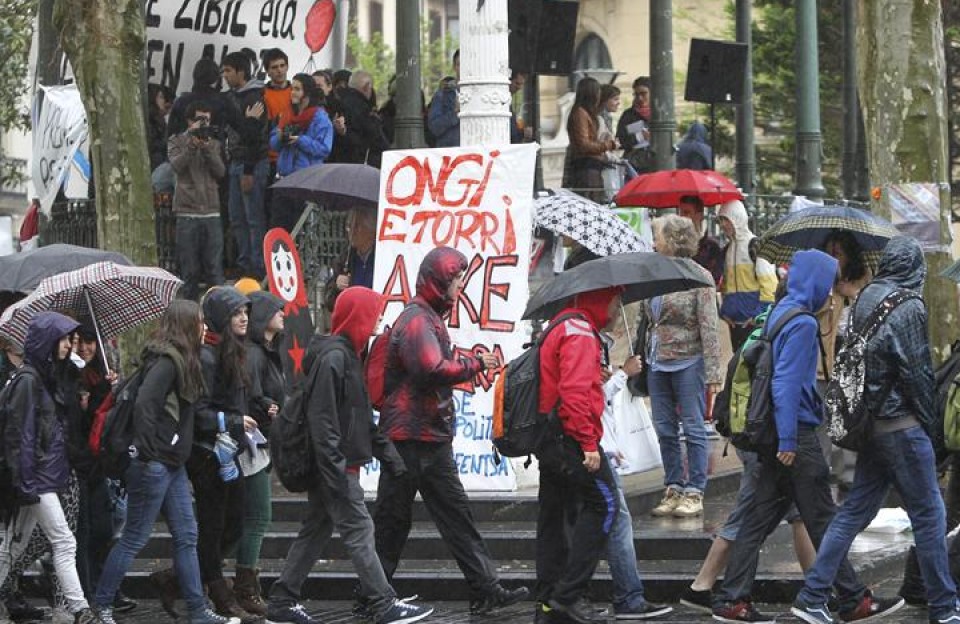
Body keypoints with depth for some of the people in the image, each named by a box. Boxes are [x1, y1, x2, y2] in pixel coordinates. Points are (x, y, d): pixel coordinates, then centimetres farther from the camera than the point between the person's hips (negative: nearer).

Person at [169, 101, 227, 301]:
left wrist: (207, 148, -7)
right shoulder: (177, 141, 8)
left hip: (212, 212, 2)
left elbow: (220, 171, 3)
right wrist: (192, 143, -13)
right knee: (189, 270, -1)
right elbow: (177, 165, -9)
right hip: (187, 213, -2)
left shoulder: (213, 144, 16)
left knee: (214, 268, -5)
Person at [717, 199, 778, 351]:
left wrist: (760, 314, -16)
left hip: (754, 321, -7)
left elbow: (769, 284, -12)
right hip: (735, 322, 8)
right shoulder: (727, 250, 16)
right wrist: (724, 310, 10)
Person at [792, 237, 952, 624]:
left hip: (870, 422, 8)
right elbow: (917, 371, -15)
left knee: (855, 510, 11)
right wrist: (929, 417, -2)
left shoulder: (864, 301, 8)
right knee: (928, 515, 2)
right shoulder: (909, 308, -14)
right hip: (902, 425, -8)